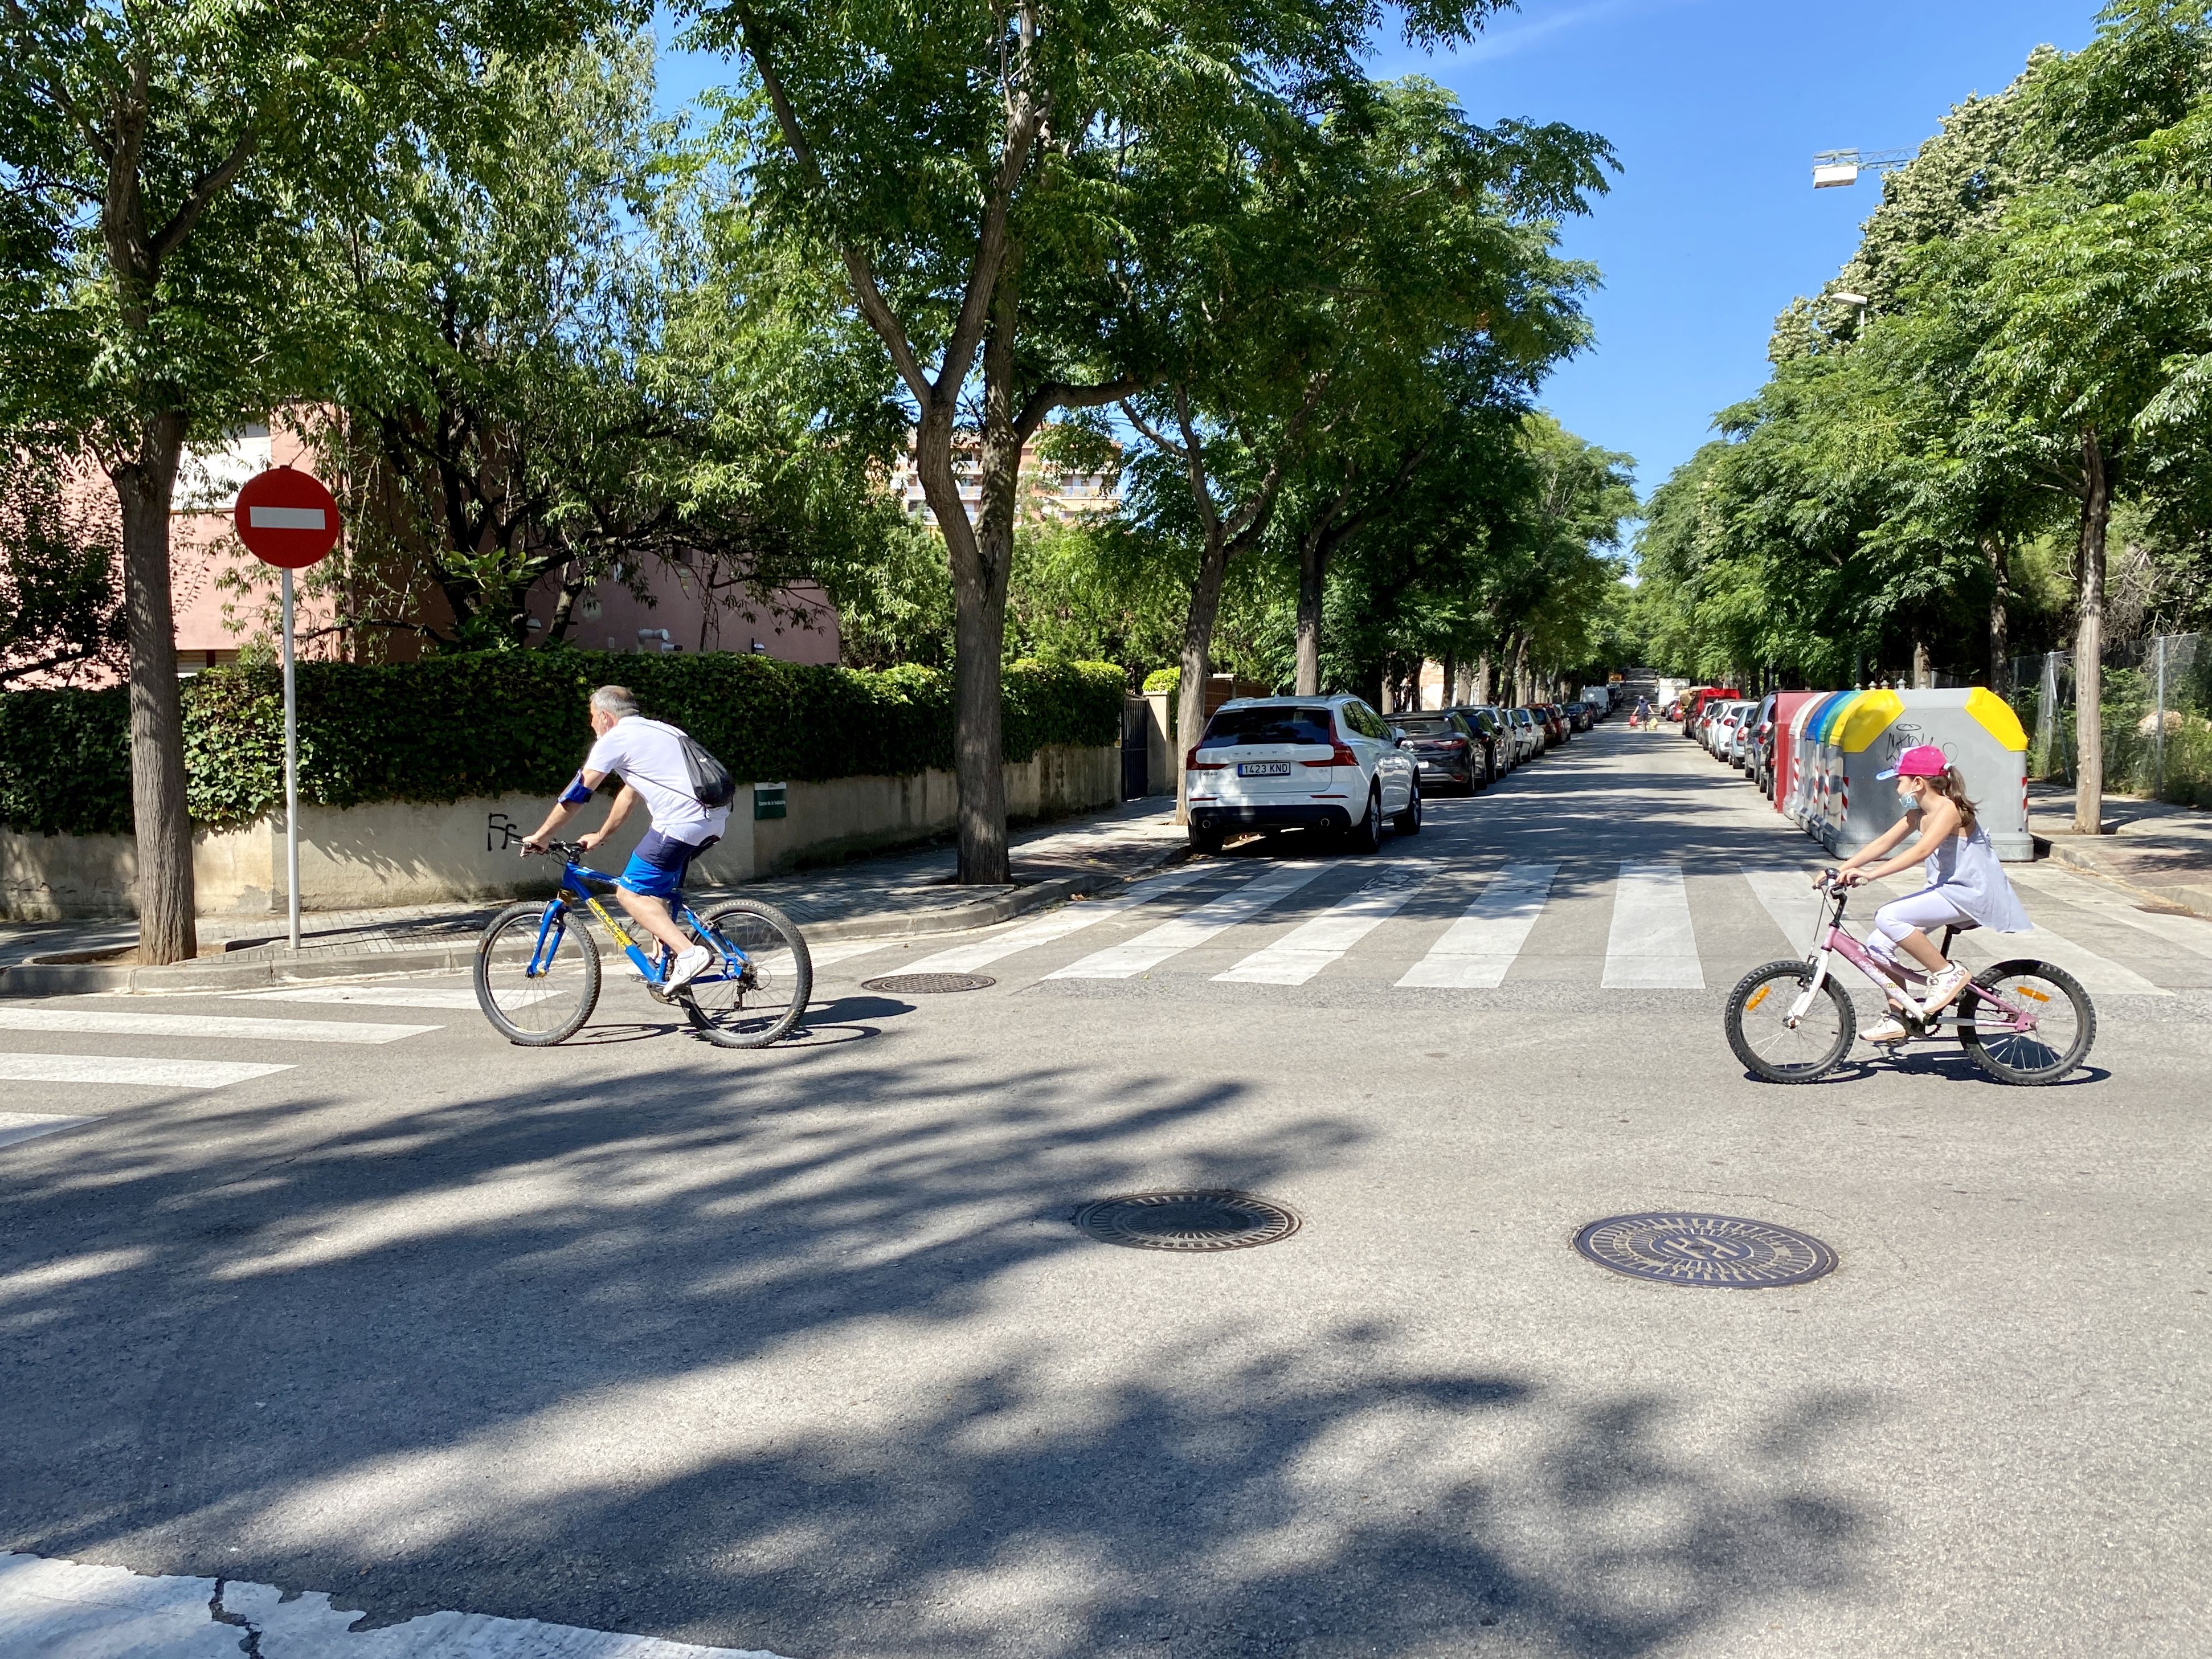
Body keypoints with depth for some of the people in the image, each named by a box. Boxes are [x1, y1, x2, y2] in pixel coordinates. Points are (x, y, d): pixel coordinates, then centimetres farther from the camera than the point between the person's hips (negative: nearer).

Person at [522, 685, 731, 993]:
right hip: (715, 819, 9)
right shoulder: (655, 730, 28)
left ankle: (688, 953, -13)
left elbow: (577, 794, 2)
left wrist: (540, 836, 12)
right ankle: (669, 961, 19)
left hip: (682, 823, -9)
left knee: (630, 892, 1)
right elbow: (630, 793, 35)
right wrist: (599, 836, 41)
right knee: (653, 890, 25)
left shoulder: (614, 739, 2)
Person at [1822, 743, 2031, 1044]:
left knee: (1888, 917, -27)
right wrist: (1839, 870, -4)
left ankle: (1947, 974, -13)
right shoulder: (1919, 814, 10)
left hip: (1970, 893, -9)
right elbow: (1883, 843, 6)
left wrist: (1870, 874, -39)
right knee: (1879, 946, -2)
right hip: (1947, 891, 9)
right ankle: (1899, 1020, 9)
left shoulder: (1949, 809, -17)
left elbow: (1920, 851, -31)